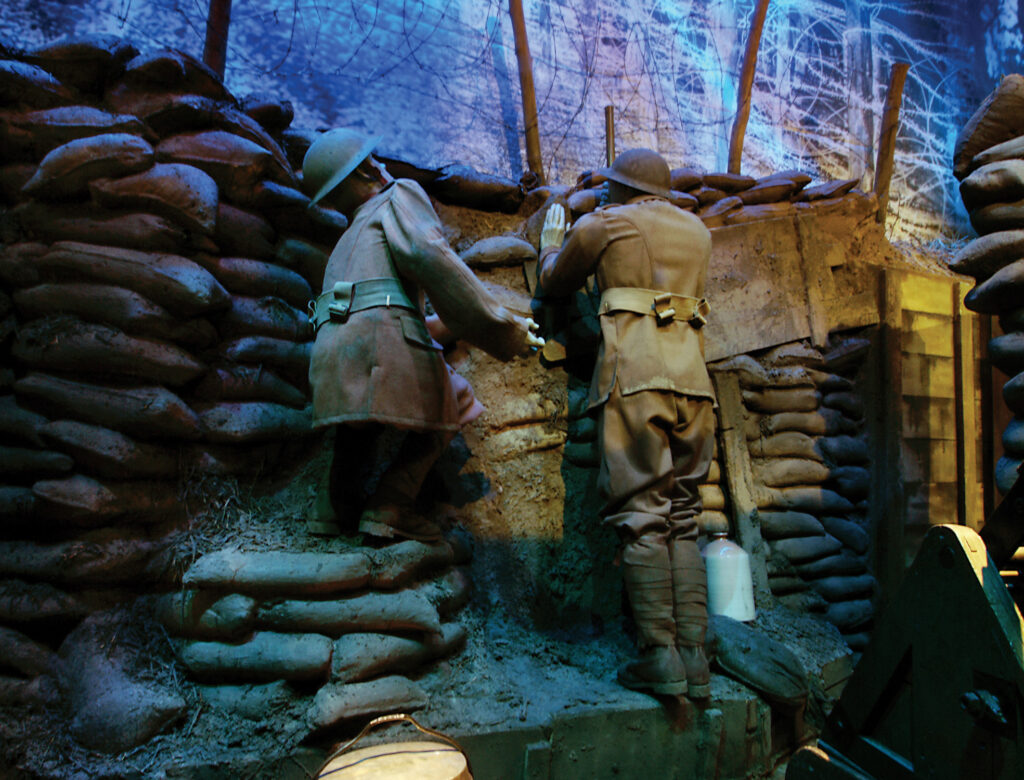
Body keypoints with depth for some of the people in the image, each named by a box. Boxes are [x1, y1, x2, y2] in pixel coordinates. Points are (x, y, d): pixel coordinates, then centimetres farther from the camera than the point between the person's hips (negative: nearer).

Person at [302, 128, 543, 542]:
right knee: (451, 405, 17)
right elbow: (428, 255, -8)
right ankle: (389, 507, 5)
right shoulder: (400, 195, 13)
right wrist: (502, 326, -9)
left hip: (331, 354, 7)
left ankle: (339, 501, 25)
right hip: (384, 342, -7)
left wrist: (444, 324, 50)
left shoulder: (348, 241, 35)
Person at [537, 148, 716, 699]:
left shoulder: (602, 224, 10)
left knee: (641, 515, -6)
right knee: (682, 517, 5)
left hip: (634, 375, -5)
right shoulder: (697, 232, 24)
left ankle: (660, 658, -8)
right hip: (691, 377, 5)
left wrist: (552, 240, 43)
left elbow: (554, 283, 23)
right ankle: (693, 655, 3)